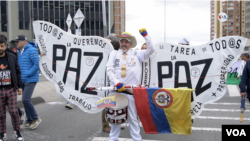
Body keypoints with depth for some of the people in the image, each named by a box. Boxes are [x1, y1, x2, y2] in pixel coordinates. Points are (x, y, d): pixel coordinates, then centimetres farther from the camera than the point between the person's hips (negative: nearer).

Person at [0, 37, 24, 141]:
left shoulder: (12, 57, 4)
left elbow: (17, 73, 9)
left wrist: (19, 86, 6)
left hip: (11, 89, 0)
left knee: (14, 112, 0)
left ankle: (17, 132, 17)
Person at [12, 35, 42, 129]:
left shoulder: (32, 50, -12)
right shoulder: (20, 52, 14)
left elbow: (36, 65, -17)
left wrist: (27, 75, -18)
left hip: (30, 80, -9)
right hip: (23, 81, 9)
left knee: (26, 99, -14)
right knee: (25, 100, 11)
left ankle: (36, 118, 4)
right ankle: (29, 121, 21)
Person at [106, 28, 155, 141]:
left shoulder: (136, 54, 9)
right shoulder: (114, 53, 9)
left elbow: (151, 50, 1)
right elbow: (109, 70, 0)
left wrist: (145, 35, -6)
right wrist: (117, 83, -11)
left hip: (131, 90, -1)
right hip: (115, 89, 1)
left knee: (133, 118, 6)